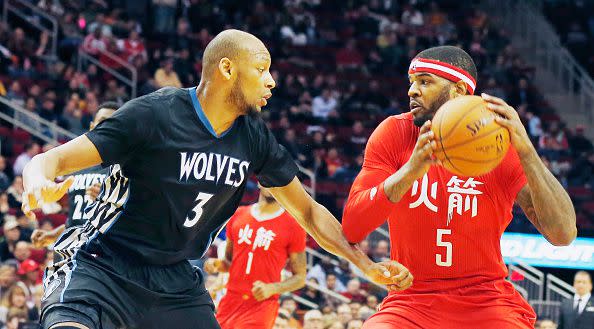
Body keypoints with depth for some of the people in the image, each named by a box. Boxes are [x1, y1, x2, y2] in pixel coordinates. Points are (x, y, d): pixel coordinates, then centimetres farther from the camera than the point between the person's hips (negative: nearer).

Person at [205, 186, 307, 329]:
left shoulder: (293, 226, 0)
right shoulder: (238, 216, 12)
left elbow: (300, 277, 2)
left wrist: (272, 288, -16)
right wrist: (217, 264, 0)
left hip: (262, 305, -4)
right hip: (231, 301, 4)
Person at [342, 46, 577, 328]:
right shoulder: (395, 134, -3)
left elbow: (563, 235, -17)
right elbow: (350, 229, -13)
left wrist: (525, 151, -28)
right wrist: (410, 171, -28)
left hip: (487, 303, 0)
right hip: (411, 302, 0)